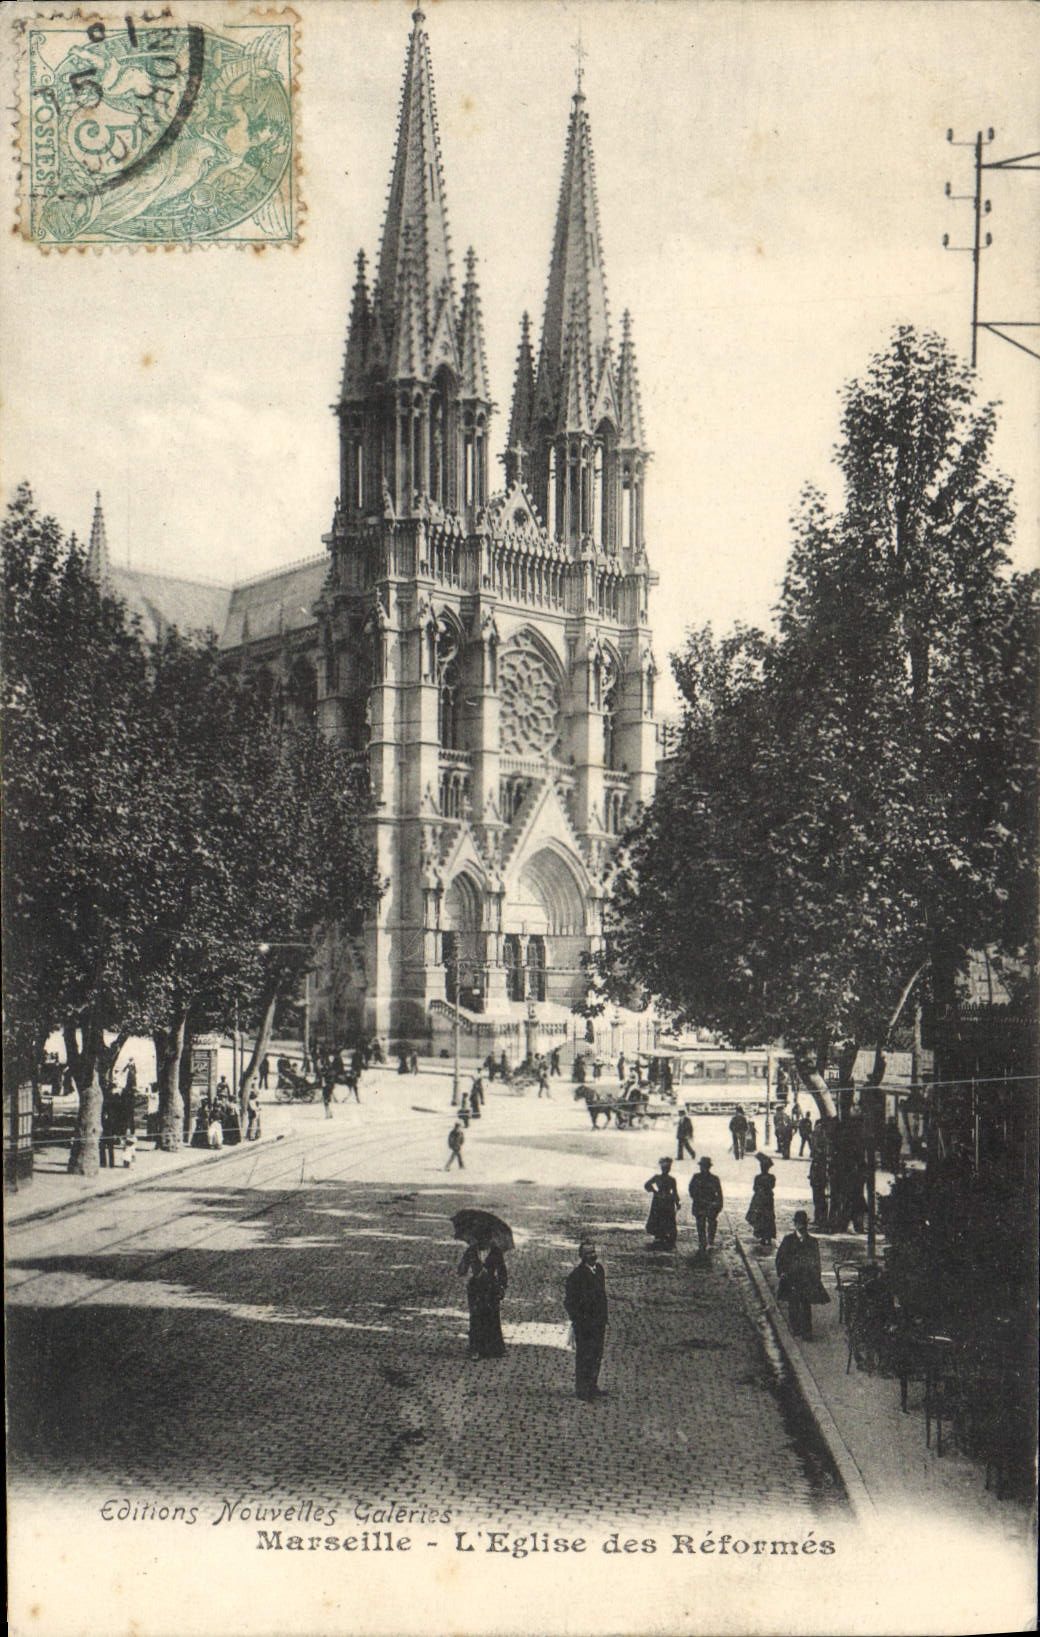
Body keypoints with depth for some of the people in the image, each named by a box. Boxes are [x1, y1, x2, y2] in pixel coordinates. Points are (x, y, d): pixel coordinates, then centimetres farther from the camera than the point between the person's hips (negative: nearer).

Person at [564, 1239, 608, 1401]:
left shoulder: (599, 1269, 7)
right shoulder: (576, 1275, -15)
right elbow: (569, 1302, -12)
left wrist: (604, 1317, 14)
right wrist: (578, 1321, -16)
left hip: (599, 1322, 7)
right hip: (584, 1323, -7)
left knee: (597, 1355, 14)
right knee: (584, 1356, 0)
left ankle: (592, 1386, 26)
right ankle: (582, 1389, 10)